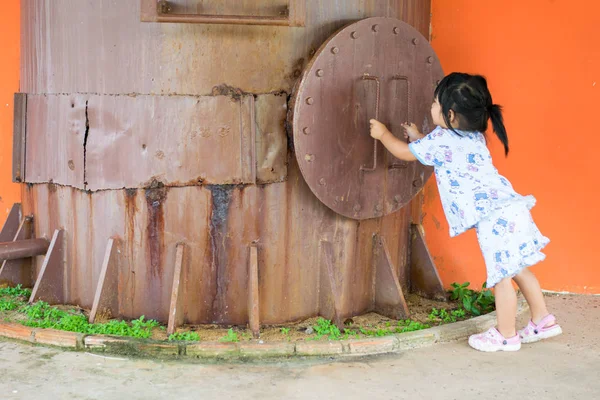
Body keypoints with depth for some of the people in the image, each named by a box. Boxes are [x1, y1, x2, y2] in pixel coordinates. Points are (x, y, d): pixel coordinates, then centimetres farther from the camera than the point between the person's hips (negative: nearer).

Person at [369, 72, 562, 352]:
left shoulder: (440, 140, -6)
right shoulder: (474, 137, 18)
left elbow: (405, 152, 11)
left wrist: (383, 134, 27)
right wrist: (418, 137, 43)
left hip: (493, 218, -9)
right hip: (509, 208, 9)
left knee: (501, 276, 0)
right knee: (516, 270, 19)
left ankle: (506, 336, 10)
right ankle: (543, 321, 26)